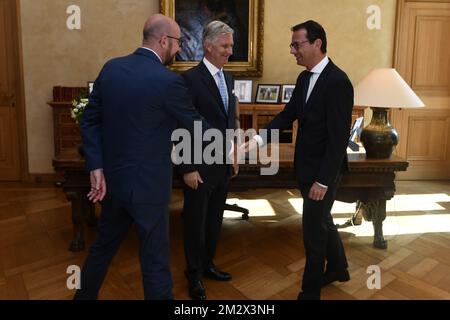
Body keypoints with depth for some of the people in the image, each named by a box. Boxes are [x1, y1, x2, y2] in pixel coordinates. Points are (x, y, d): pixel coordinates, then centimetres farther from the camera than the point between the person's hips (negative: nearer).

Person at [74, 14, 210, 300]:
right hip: (148, 184, -7)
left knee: (104, 245, 26)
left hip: (112, 178, 7)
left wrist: (96, 167, 3)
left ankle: (85, 295, 46)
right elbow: (195, 125, -7)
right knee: (155, 257, 9)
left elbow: (89, 121, 2)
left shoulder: (111, 68, 1)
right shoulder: (168, 81, -18)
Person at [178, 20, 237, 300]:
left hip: (224, 164, 7)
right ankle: (194, 276, 27)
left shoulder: (228, 78, 10)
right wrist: (188, 169, -17)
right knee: (196, 222, 9)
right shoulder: (191, 79, -15)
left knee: (215, 220, 19)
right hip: (201, 166, -7)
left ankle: (208, 265, 38)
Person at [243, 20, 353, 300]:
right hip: (307, 166, 8)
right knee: (322, 220, 23)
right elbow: (288, 115, 8)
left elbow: (339, 138, -22)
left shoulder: (338, 82, -20)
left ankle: (310, 290, 23)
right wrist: (259, 139, -7)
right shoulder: (305, 78, 6)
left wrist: (323, 180, -22)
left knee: (313, 230, 4)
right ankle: (338, 268, 46)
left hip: (324, 171, -8)